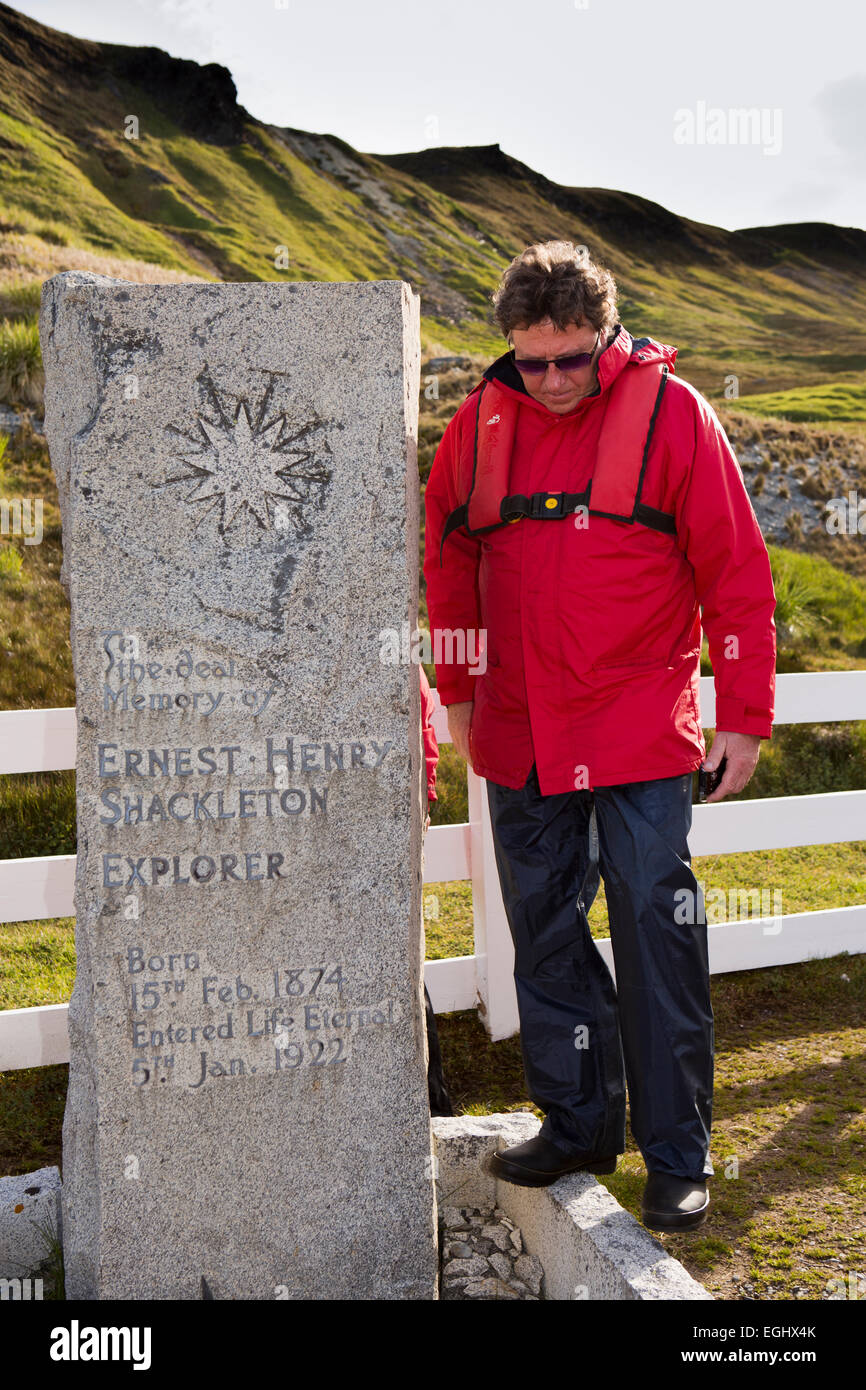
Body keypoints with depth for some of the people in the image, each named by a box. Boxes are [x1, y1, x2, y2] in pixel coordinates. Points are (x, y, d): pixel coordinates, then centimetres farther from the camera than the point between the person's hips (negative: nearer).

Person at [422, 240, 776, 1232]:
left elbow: (736, 572, -3)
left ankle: (677, 1157, 16)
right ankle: (577, 1123, 30)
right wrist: (460, 693, 17)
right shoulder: (482, 419, 4)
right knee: (544, 935, 12)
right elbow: (449, 559, 16)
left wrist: (744, 718, -4)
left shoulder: (671, 412, -5)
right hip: (519, 738, 4)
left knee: (657, 935, 0)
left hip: (641, 735, -4)